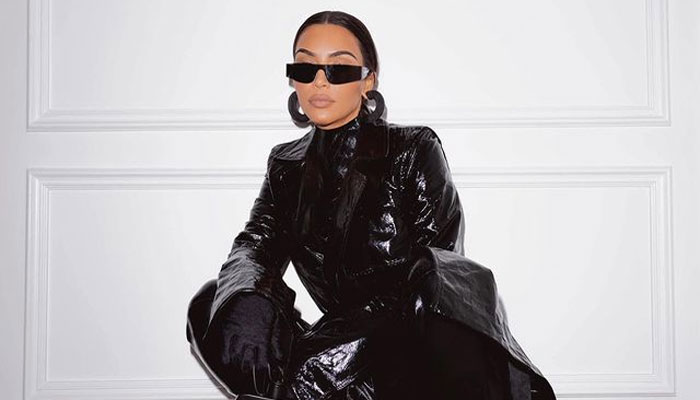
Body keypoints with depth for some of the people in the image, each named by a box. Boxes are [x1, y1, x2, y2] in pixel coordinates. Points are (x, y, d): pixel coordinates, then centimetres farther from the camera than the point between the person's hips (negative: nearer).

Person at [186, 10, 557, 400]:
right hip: (346, 340, 4)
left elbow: (435, 266, -11)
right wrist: (244, 299, -27)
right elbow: (255, 246, 0)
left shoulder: (413, 149, -2)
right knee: (212, 305, -16)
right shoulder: (287, 165, 12)